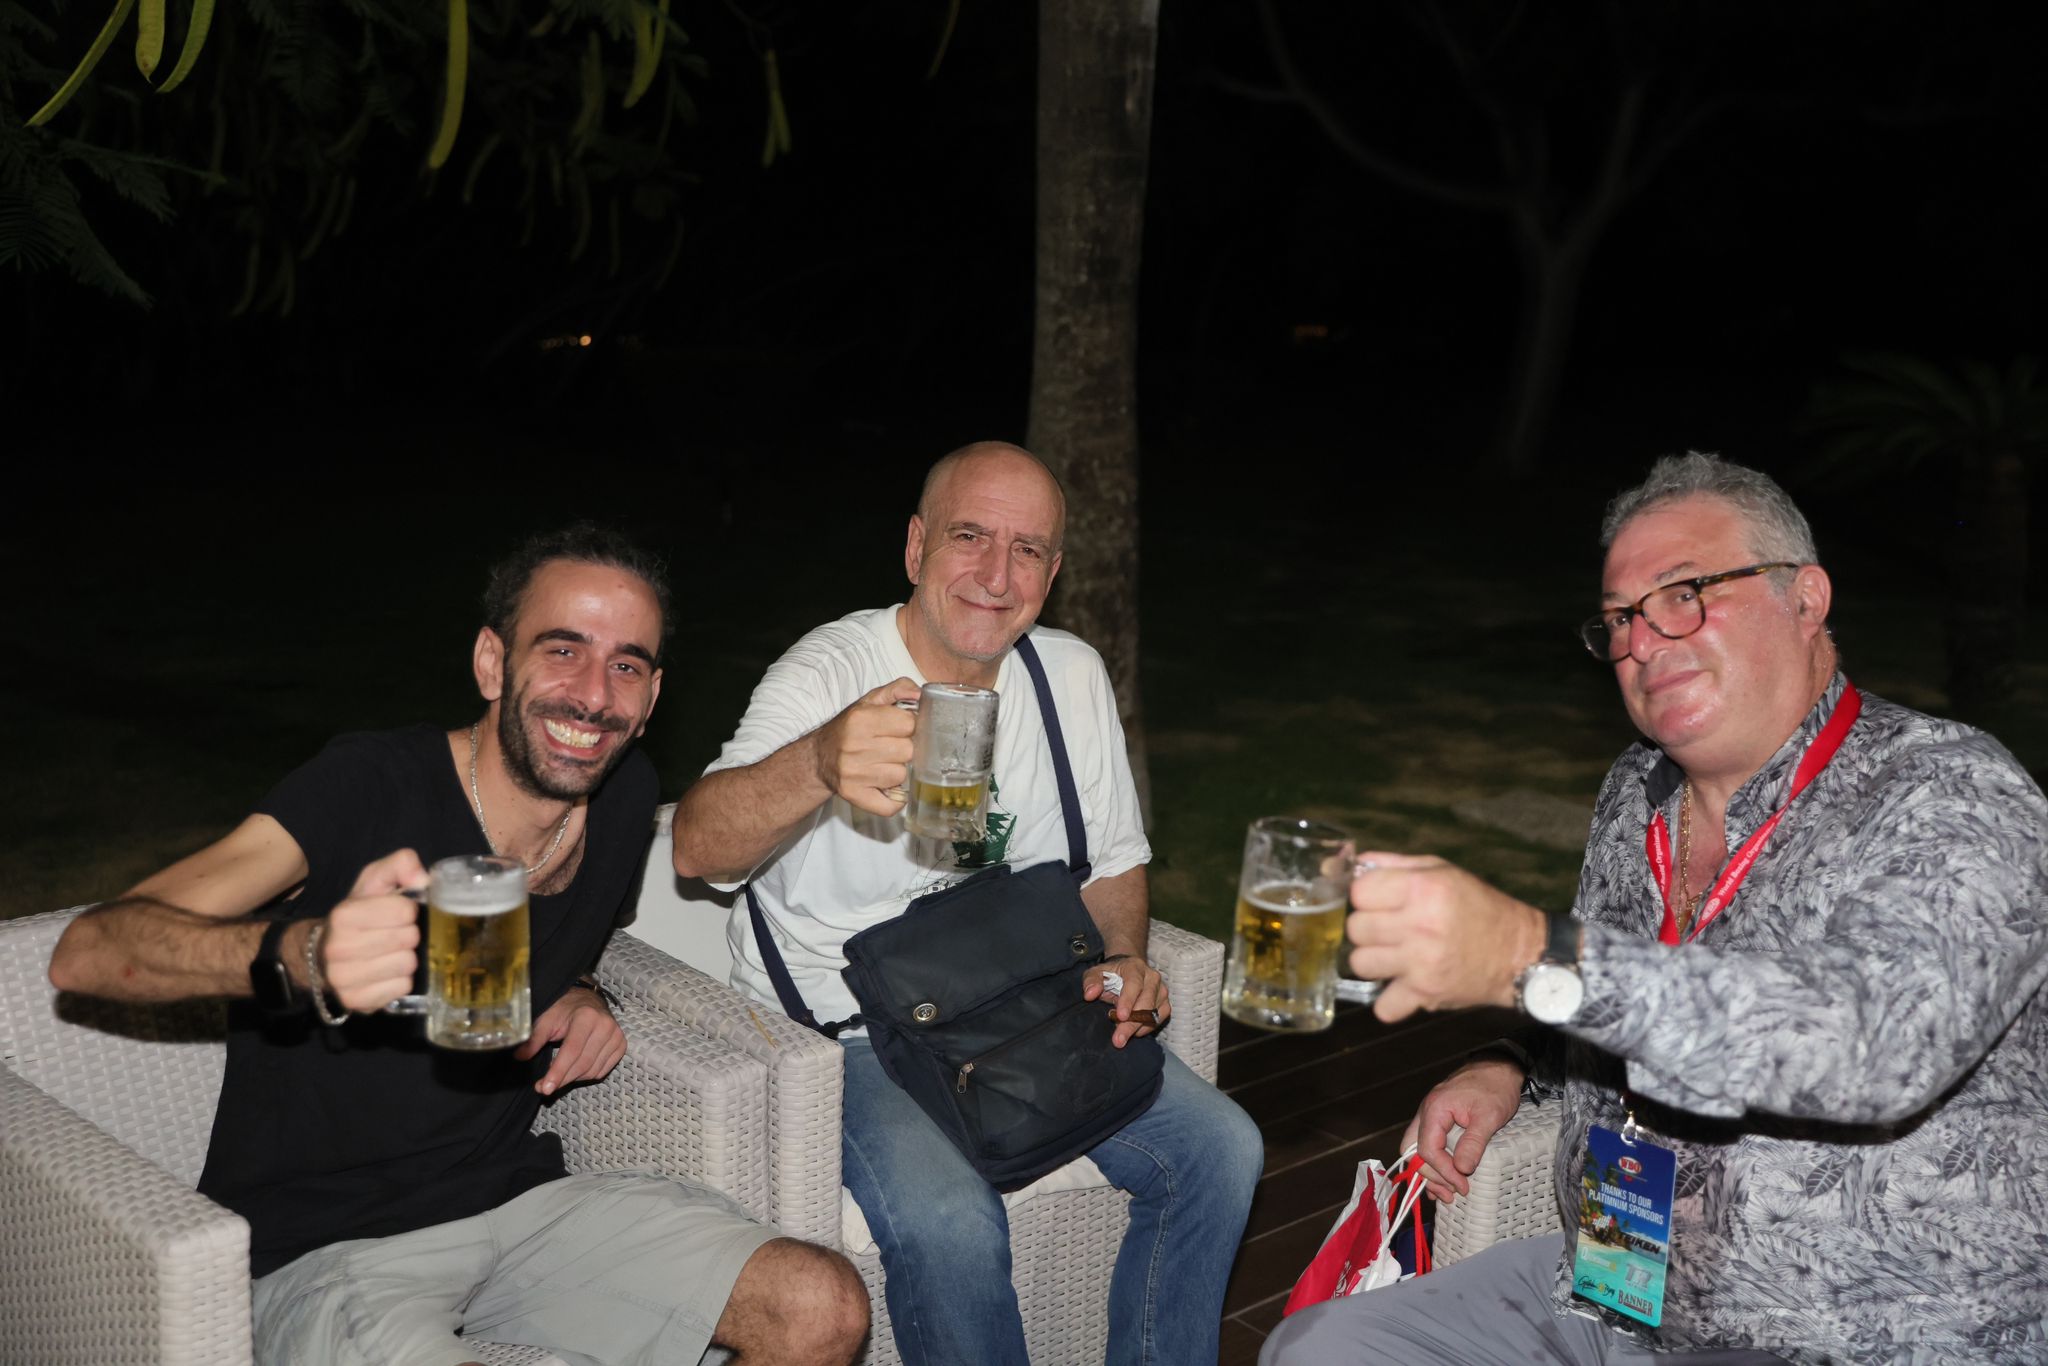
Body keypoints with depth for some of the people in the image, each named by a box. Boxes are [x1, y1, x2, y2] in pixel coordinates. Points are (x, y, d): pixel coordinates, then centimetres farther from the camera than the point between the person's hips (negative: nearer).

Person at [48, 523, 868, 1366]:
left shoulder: (627, 796, 1)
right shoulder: (370, 786, -19)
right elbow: (84, 955, -29)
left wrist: (579, 997, 1)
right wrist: (304, 954, -48)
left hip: (511, 1195, 6)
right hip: (322, 1252, -6)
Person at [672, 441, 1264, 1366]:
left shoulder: (1073, 675, 2)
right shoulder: (827, 673, -16)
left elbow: (1112, 860, 15)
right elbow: (697, 850, -33)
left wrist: (1124, 960, -8)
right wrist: (822, 764, -54)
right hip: (850, 1031, -5)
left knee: (1219, 1149, -9)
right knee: (947, 1219, -31)